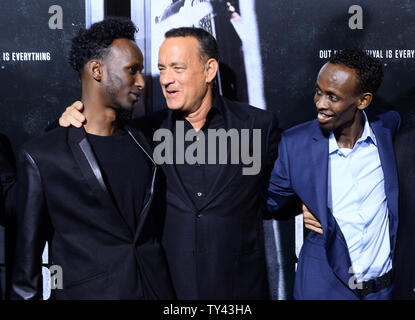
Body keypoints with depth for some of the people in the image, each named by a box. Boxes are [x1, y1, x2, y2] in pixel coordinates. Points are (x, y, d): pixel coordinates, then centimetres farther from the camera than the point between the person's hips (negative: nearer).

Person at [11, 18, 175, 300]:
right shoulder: (41, 156, -8)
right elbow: (28, 254, -2)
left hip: (157, 287, 5)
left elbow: (155, 228, 11)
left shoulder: (142, 144, 6)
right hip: (89, 291, -4)